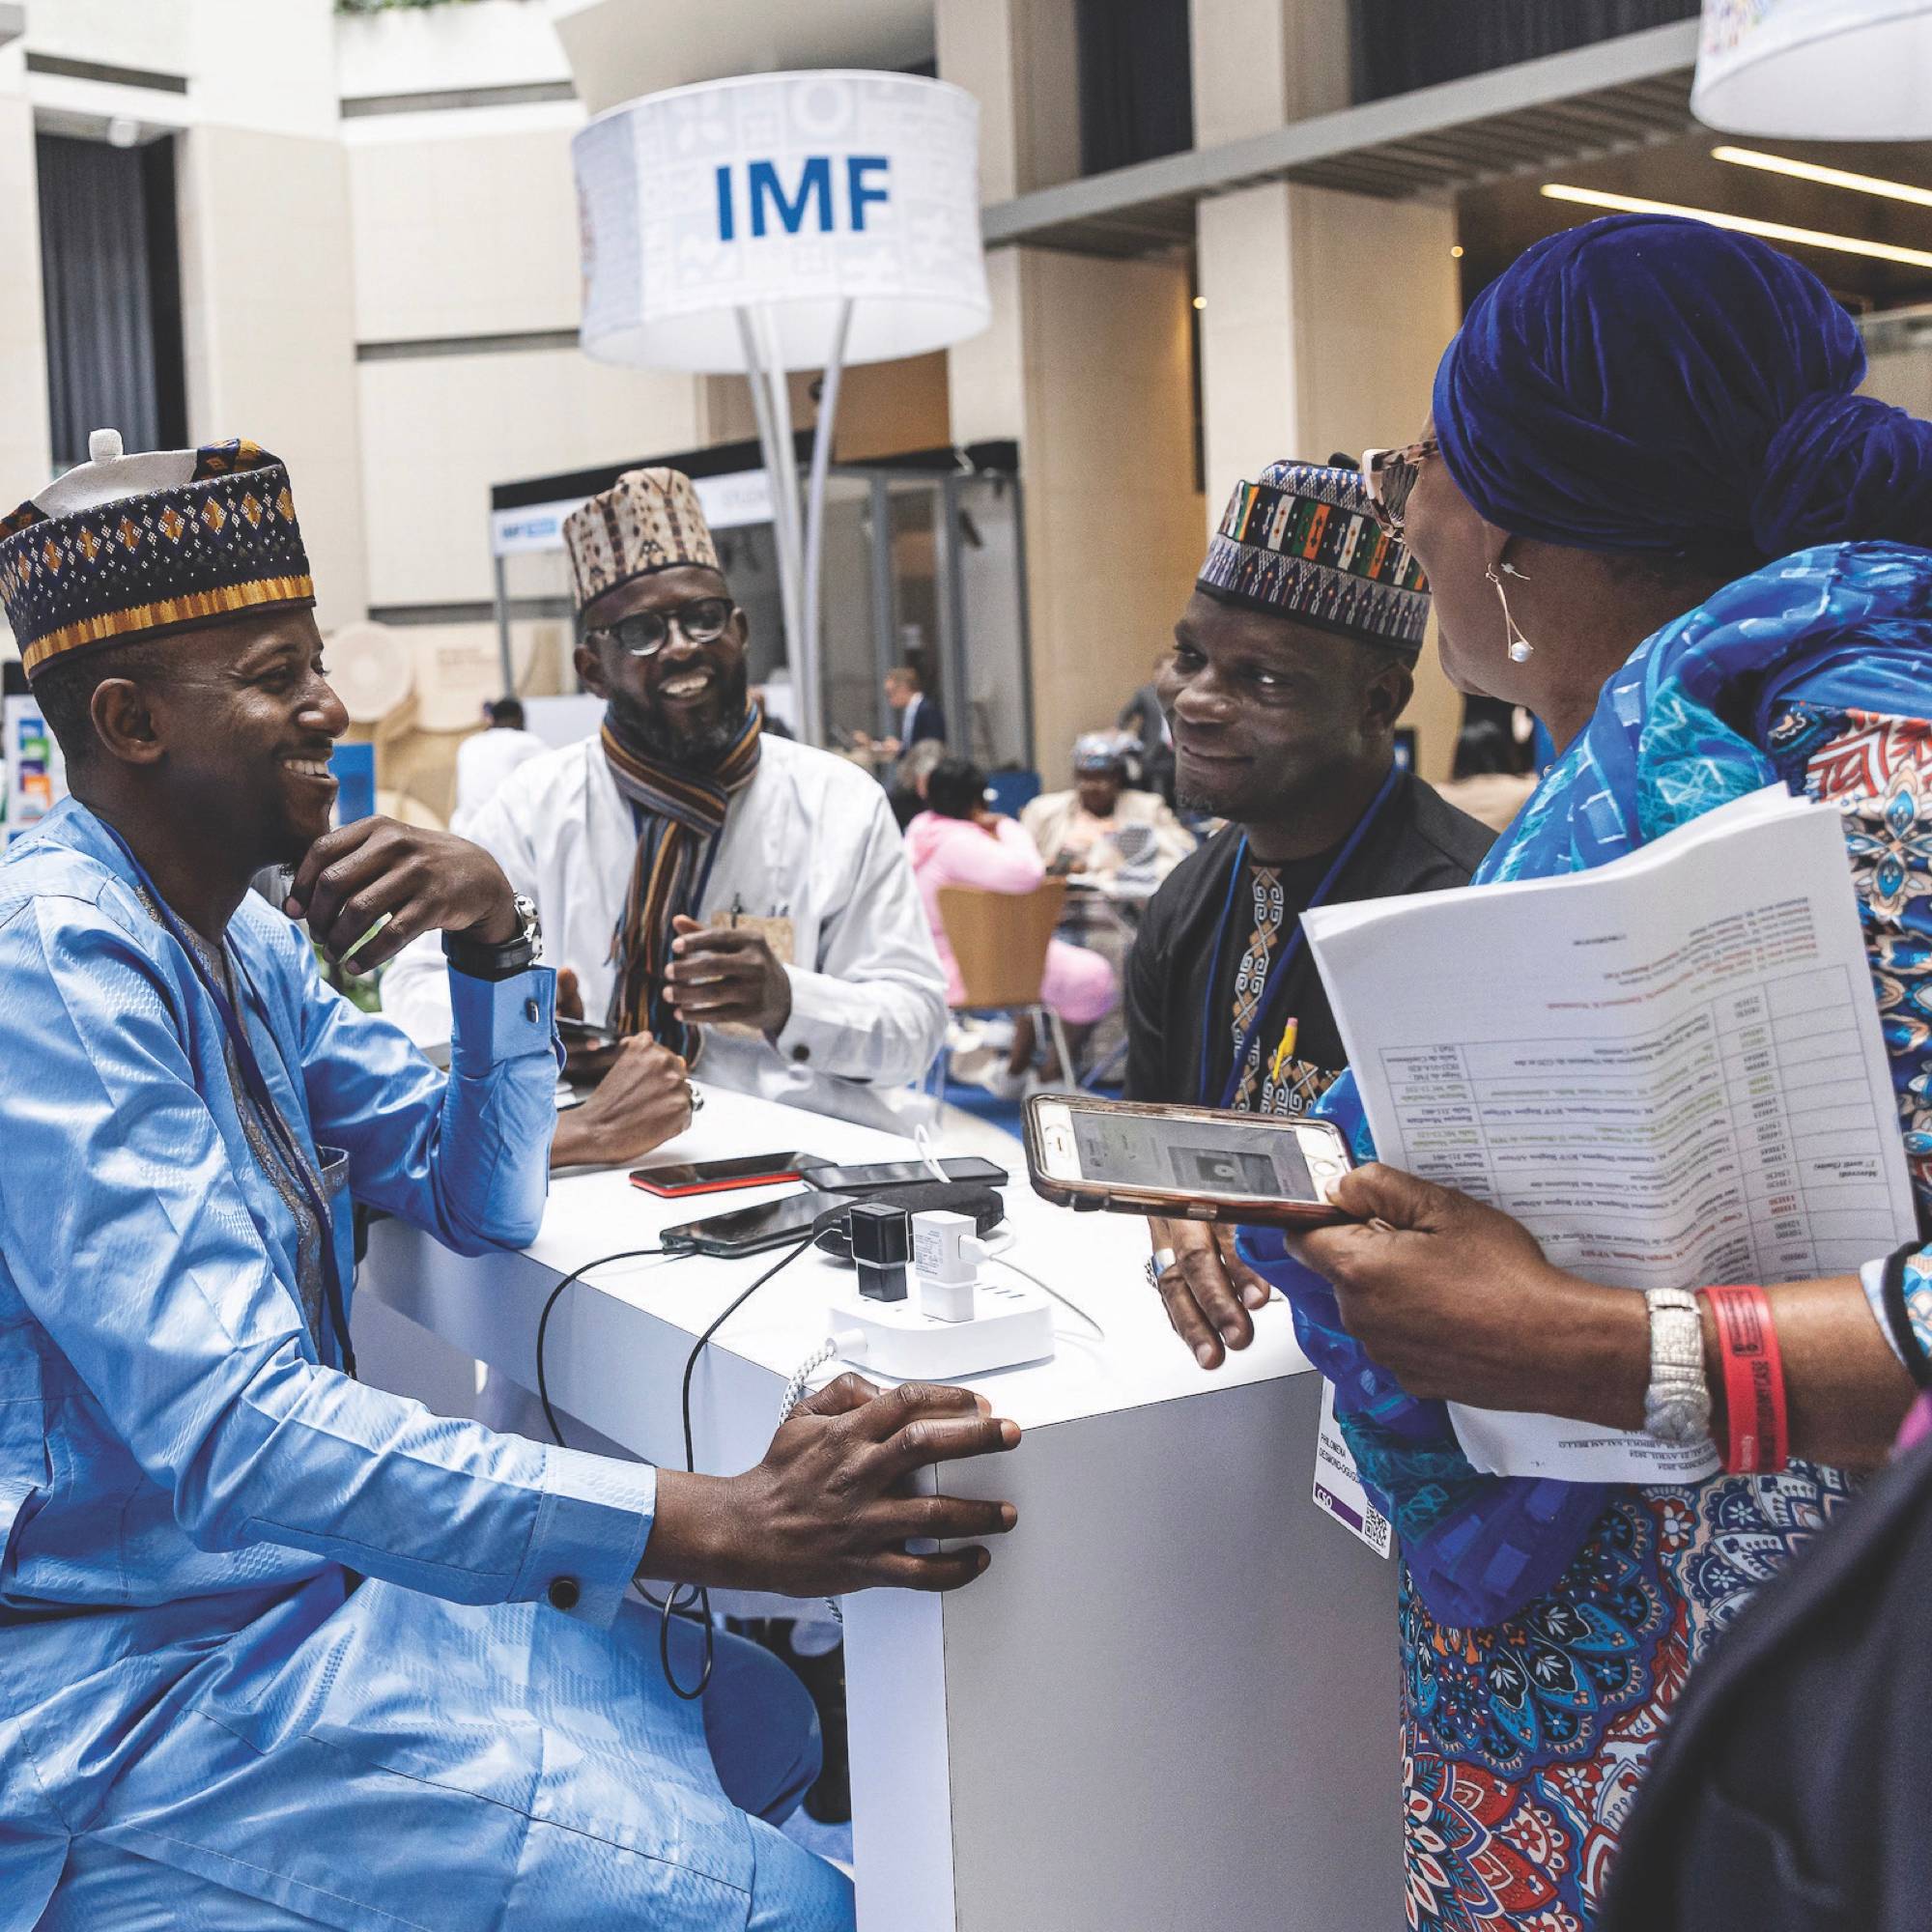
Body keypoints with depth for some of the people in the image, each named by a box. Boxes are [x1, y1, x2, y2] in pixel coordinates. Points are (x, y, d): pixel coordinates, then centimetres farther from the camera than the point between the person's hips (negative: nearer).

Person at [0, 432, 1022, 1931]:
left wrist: (495, 934, -10)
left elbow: (484, 1204, 8)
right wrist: (716, 1524, -38)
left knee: (766, 1725, 13)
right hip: (134, 1677, -9)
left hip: (298, 1572, 9)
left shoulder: (242, 940, 6)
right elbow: (230, 1428, -33)